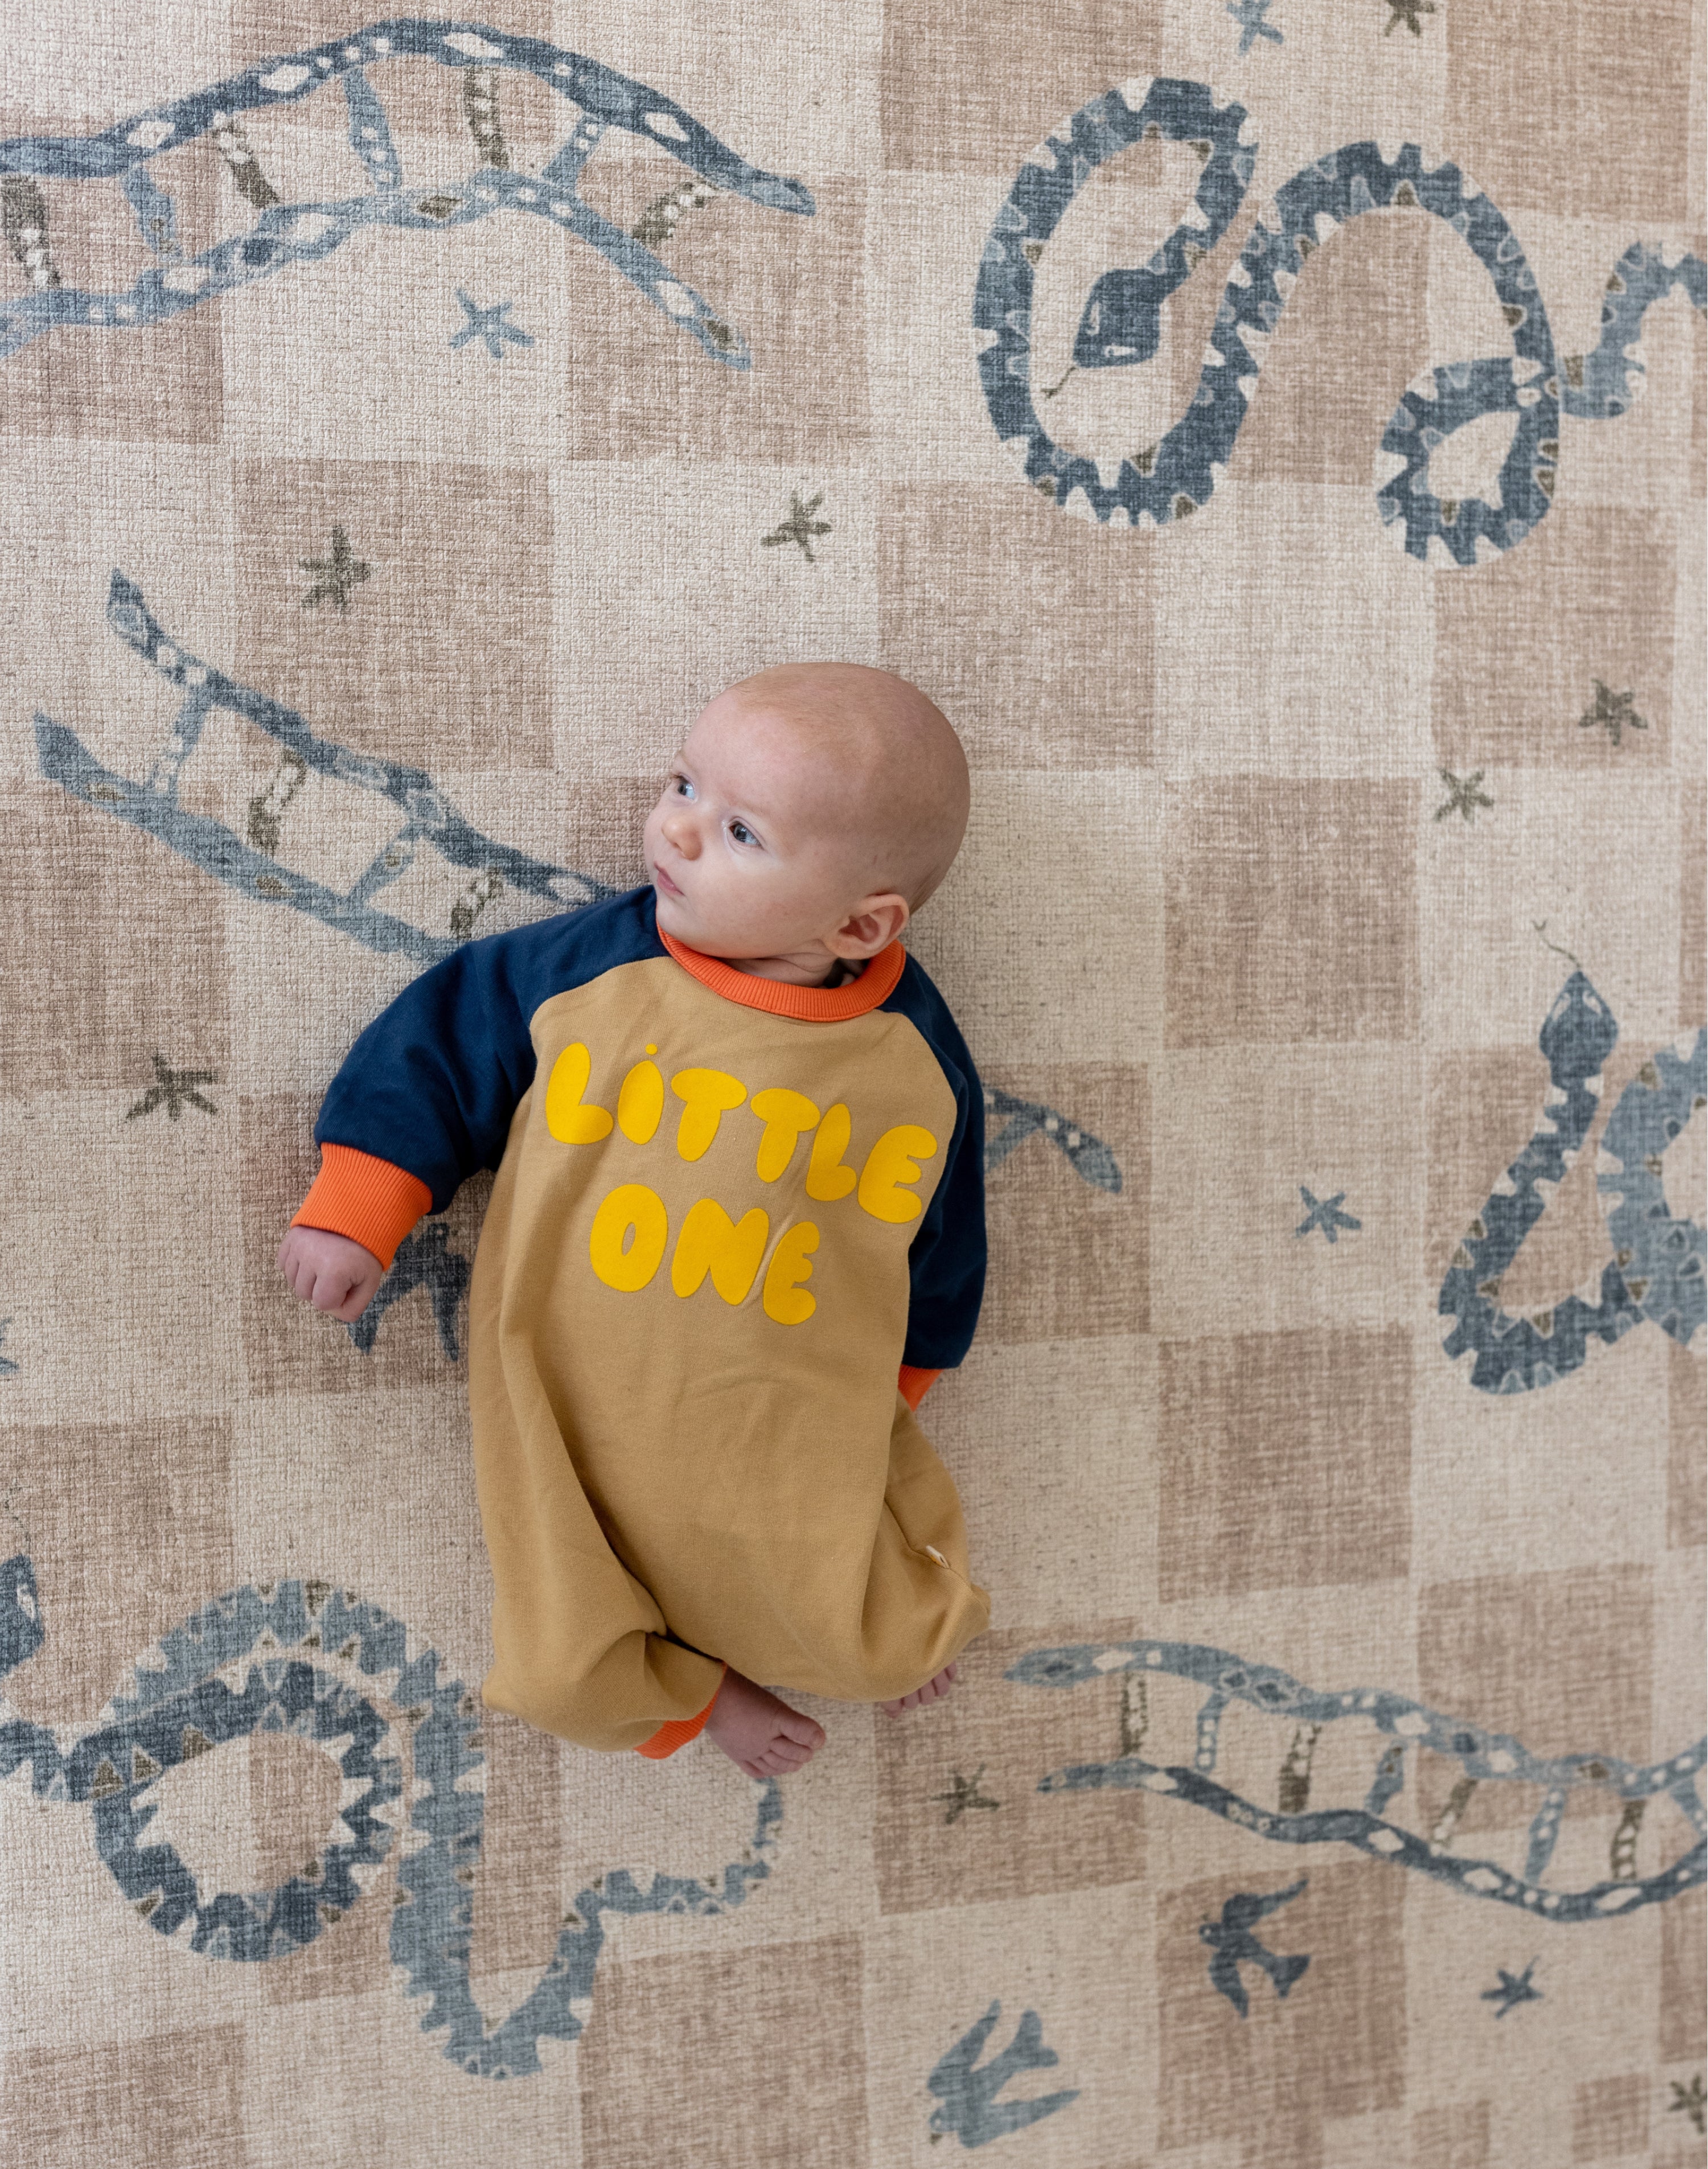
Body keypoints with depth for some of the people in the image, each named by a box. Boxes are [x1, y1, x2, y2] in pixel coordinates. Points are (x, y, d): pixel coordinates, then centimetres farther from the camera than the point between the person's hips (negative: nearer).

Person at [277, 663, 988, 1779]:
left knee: (878, 1653, -4)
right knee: (570, 1675, -5)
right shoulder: (596, 966, -9)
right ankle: (692, 1686, 30)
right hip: (577, 1422, 1)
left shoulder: (918, 1060, -8)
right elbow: (446, 1036, 3)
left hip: (787, 1439, 0)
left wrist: (890, 1403, 15)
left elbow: (940, 1247, 7)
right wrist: (357, 1210, -2)